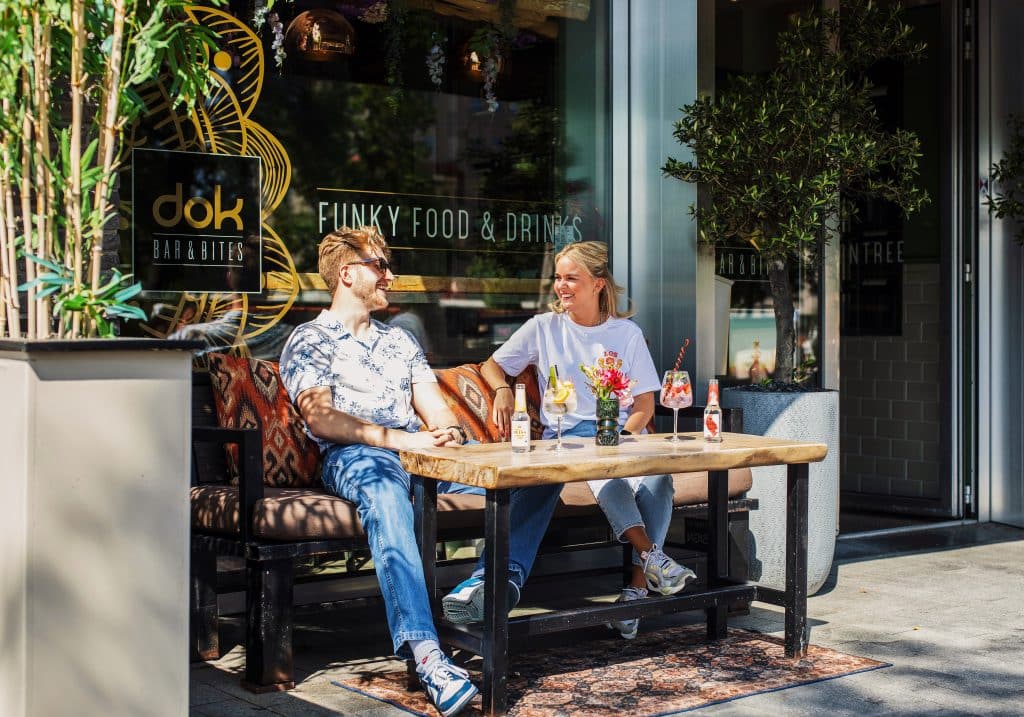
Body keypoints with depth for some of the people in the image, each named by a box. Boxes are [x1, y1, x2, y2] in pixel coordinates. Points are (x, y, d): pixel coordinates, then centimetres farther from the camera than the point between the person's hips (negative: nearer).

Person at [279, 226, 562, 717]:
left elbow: (434, 406, 19)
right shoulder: (309, 341, 10)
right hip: (357, 457, -6)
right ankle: (425, 651, -56)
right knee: (386, 495, -44)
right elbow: (320, 418, -7)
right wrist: (398, 438, -20)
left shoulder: (399, 340, 30)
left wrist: (449, 431, -8)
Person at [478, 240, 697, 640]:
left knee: (658, 472, -34)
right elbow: (491, 365, 20)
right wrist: (501, 389, -4)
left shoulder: (627, 333, 12)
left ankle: (638, 584, -39)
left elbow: (644, 406, 9)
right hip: (566, 435, -1)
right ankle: (651, 556, -50)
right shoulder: (543, 328, 12)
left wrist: (621, 436, -11)